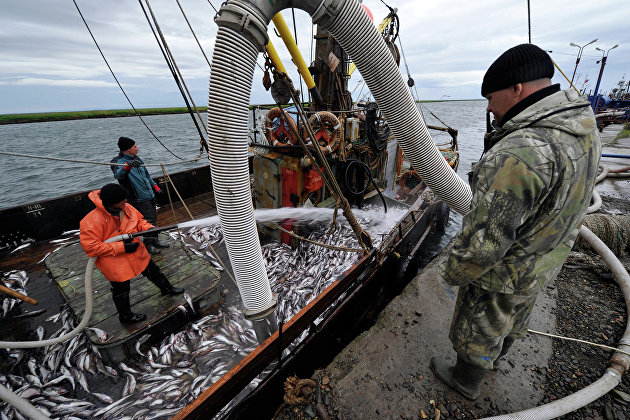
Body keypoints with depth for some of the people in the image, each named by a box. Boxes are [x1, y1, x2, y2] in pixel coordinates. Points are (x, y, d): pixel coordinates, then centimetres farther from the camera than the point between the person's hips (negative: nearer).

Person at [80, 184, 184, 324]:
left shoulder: (126, 208, -11)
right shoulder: (92, 221, -28)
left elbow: (139, 220, 6)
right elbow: (90, 246, -25)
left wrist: (148, 228, -15)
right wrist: (121, 247, -28)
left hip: (136, 252, 6)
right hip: (115, 263, -5)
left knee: (153, 271, 23)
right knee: (121, 289, 14)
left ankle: (166, 288, 50)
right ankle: (125, 316, 39)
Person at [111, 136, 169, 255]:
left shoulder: (136, 159, 13)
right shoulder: (117, 161, -11)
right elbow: (118, 175, -35)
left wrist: (156, 187, 23)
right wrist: (127, 166, -53)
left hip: (150, 195, 8)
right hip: (139, 199, -8)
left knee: (154, 219, 15)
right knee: (149, 221, -6)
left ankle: (155, 241, 29)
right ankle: (148, 244, 10)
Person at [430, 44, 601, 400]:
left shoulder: (520, 154, -37)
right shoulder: (584, 129, -4)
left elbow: (485, 241, -34)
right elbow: (569, 202, 8)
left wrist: (453, 271, -16)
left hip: (503, 272, -9)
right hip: (546, 261, 9)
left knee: (478, 330, 18)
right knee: (515, 317, 32)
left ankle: (466, 380, 46)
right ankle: (495, 356, 62)